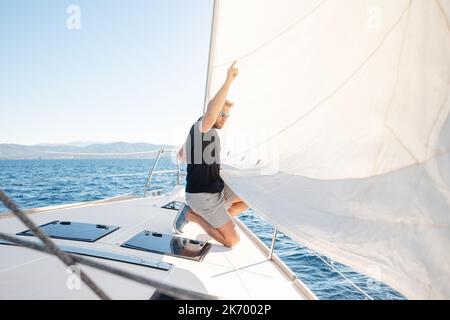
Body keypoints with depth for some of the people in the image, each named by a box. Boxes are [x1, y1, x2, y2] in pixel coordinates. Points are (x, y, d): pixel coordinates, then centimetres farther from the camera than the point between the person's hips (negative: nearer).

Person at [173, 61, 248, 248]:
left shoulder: (204, 132, 12)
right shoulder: (201, 126, -15)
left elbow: (181, 155, 22)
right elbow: (210, 117, -42)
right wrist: (228, 82, -42)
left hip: (217, 189, 10)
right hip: (203, 196, -10)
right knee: (233, 240, -9)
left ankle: (215, 221, 13)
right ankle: (193, 215, 3)